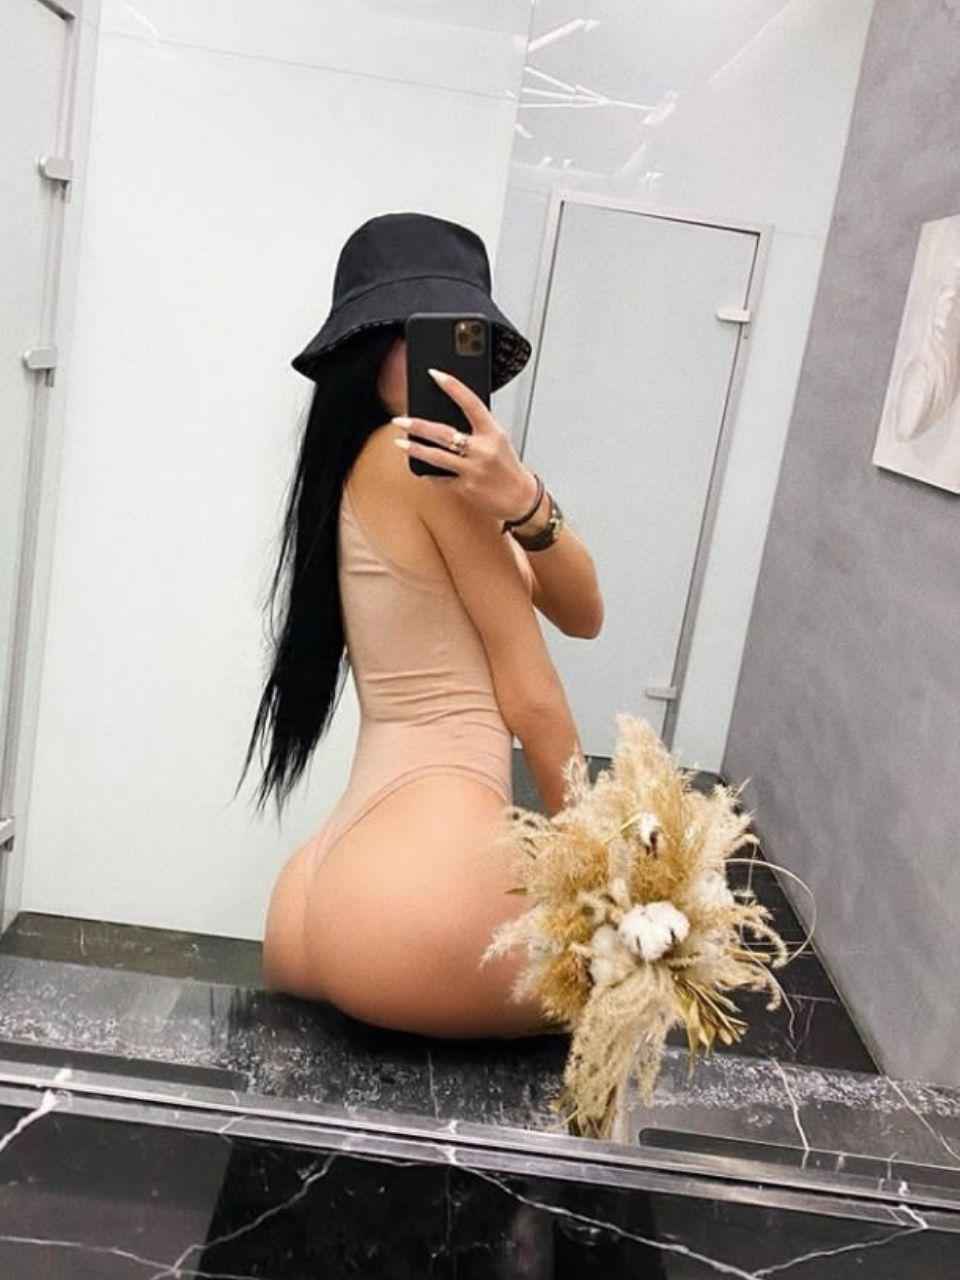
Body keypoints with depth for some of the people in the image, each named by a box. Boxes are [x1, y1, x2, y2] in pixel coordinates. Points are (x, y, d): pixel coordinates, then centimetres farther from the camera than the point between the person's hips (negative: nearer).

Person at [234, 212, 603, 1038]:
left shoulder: (362, 468, 16)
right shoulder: (423, 459, -11)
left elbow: (582, 614, 4)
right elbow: (532, 698, -7)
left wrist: (527, 503, -16)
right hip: (424, 881, -8)